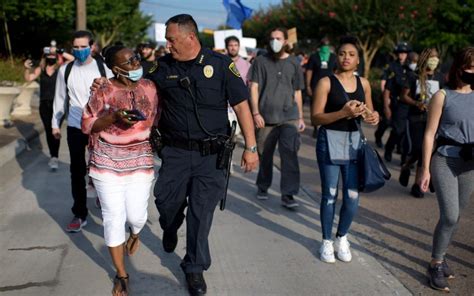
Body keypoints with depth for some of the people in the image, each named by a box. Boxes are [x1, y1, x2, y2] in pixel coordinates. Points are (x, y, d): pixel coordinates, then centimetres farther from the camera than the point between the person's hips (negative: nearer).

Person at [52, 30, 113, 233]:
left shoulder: (103, 69, -3)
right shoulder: (65, 70, 1)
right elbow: (60, 98, 10)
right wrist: (55, 123, 11)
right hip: (75, 127, 1)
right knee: (77, 171, 4)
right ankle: (79, 215, 13)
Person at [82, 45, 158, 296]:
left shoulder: (150, 87, 1)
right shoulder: (104, 92, -10)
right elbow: (87, 125, -6)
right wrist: (113, 117, -20)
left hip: (140, 162, 3)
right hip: (108, 163, -2)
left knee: (136, 215, 2)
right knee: (114, 217, 2)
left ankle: (134, 234, 43)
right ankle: (121, 274, 18)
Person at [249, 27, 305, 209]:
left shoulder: (294, 63, 10)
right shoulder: (261, 61, 4)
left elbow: (297, 92, 14)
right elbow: (254, 88, -1)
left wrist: (300, 117, 12)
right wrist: (256, 113, -11)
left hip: (289, 117, 1)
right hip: (266, 117, -1)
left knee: (290, 156, -10)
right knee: (265, 155, 9)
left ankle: (288, 195, -5)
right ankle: (262, 187, 30)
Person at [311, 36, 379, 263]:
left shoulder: (363, 83, 7)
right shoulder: (326, 83, -7)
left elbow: (369, 112, 19)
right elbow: (315, 117, -12)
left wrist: (373, 116, -5)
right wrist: (343, 112, -24)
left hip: (354, 141, 4)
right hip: (330, 141, -4)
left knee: (352, 196, 4)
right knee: (330, 194, 3)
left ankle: (342, 238, 28)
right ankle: (327, 241, 22)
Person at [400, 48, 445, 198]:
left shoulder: (440, 77, 6)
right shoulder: (414, 76, -2)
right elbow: (404, 95, -1)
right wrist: (416, 103, -18)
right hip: (416, 118, -3)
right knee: (417, 150, -12)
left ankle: (417, 184, 14)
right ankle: (405, 168, 23)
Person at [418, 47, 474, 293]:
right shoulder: (443, 96, -7)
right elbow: (430, 134, -6)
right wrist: (425, 168, -8)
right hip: (445, 161, -4)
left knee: (454, 216, 11)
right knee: (450, 216, -10)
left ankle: (439, 256, 28)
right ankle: (436, 264, 6)